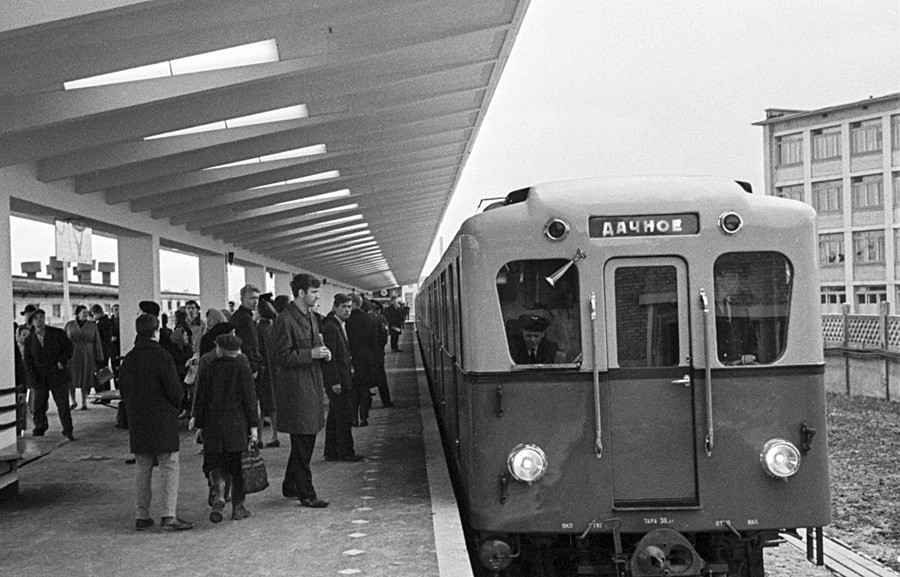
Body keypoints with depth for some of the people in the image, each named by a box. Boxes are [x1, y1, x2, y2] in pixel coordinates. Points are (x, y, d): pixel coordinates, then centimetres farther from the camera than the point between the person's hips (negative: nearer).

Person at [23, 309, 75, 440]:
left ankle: (68, 431, 9)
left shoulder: (57, 333, 0)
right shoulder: (29, 340, 6)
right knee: (39, 405, 5)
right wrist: (34, 379, -4)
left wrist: (62, 361, -16)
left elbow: (68, 347, 2)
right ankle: (40, 428, 26)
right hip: (40, 379, 2)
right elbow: (28, 362, 6)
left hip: (57, 376, -2)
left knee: (63, 404, -3)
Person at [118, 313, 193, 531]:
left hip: (137, 422, 6)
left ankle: (142, 515, 15)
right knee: (169, 467, -1)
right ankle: (169, 516, -5)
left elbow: (124, 391, 12)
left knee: (143, 469, 13)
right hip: (163, 421, -6)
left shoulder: (128, 360, 7)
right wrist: (178, 406, 6)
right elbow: (175, 390, -14)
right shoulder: (162, 357, -14)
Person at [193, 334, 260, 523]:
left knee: (216, 465, 7)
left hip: (213, 426, 1)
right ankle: (238, 507, 11)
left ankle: (218, 497, -17)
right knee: (238, 467, 7)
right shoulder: (243, 370, -2)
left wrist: (200, 425, 11)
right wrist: (253, 425, -1)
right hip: (238, 426, -1)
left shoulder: (207, 370, 3)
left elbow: (200, 400, 5)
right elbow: (250, 400, -4)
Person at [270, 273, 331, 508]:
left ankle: (290, 486, 28)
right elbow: (280, 357, -17)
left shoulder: (311, 317, 15)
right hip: (295, 389, -9)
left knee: (305, 441, 16)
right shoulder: (284, 321, -15)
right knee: (302, 444, -4)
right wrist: (311, 354, -20)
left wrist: (323, 352, 4)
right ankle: (306, 494, 4)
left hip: (312, 385, 9)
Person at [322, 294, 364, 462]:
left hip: (343, 379, 10)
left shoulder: (340, 326, 16)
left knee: (335, 416, 13)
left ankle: (331, 451, 19)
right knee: (344, 415, -6)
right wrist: (335, 381, -22)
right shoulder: (331, 327, -15)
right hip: (337, 380, -10)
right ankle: (345, 452, 0)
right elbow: (330, 357, -19)